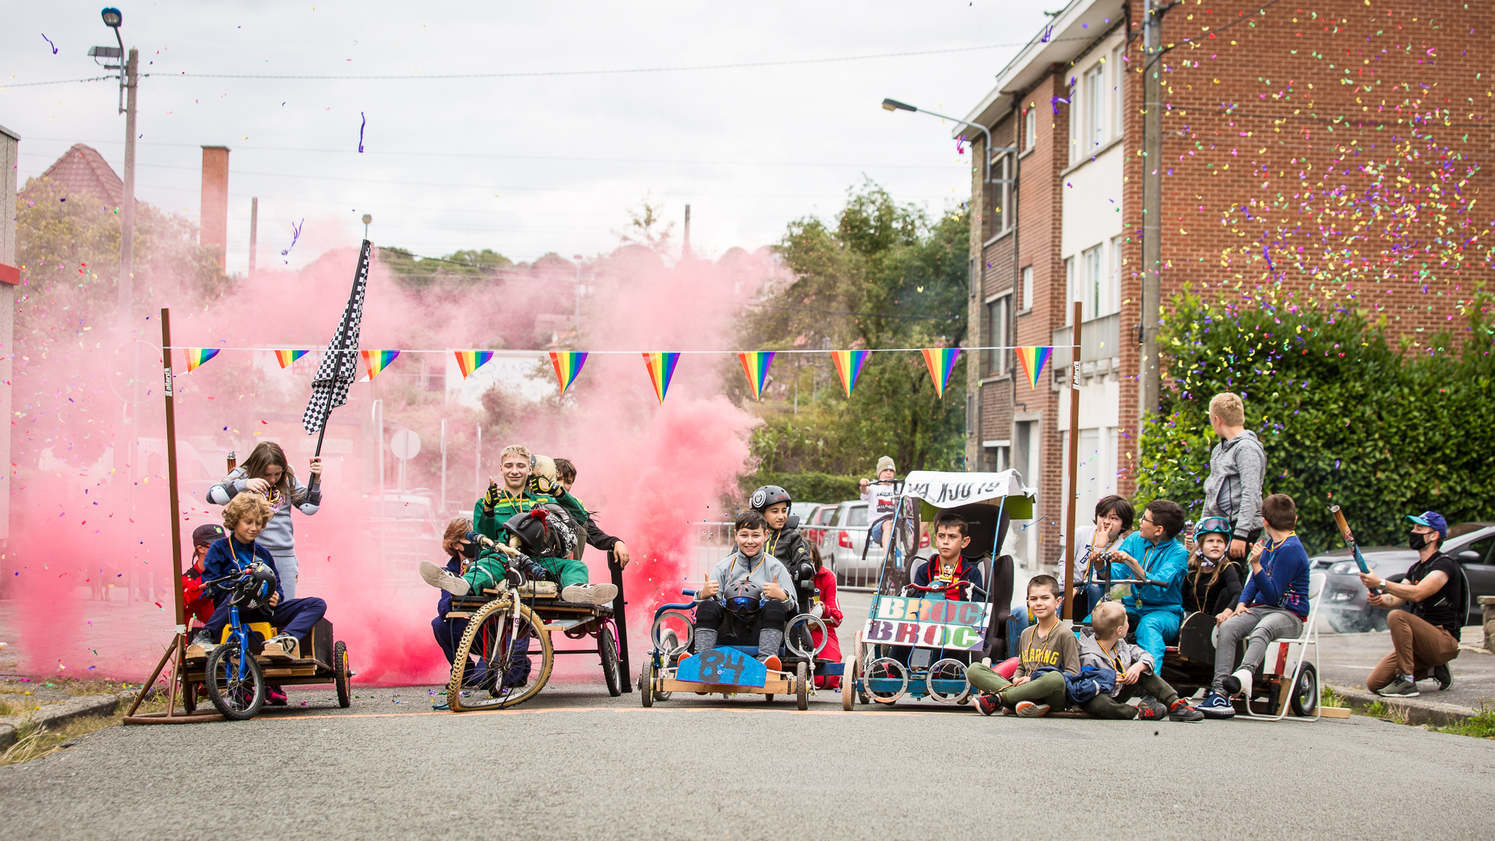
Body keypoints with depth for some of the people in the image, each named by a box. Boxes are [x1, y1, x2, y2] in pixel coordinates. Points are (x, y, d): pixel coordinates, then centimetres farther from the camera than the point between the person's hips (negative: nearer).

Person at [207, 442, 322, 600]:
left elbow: (309, 508, 13)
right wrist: (243, 485, -29)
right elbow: (213, 495, -15)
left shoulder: (288, 478, 9)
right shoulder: (242, 474, -1)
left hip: (285, 556, 3)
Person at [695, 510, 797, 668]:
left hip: (761, 635, -1)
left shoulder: (775, 567, 9)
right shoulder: (723, 568, 14)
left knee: (774, 606, -30)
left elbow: (793, 611, 2)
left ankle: (766, 659, -47)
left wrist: (782, 596, -20)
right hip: (730, 634, 1)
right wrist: (703, 595, -15)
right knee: (707, 606, -23)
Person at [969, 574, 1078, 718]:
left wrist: (1034, 681, -16)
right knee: (974, 669, -9)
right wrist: (1017, 679, -1)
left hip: (1053, 698, -5)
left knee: (1055, 678, -42)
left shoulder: (1064, 633, 0)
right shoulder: (1026, 634, 19)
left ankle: (996, 699, -27)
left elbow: (1073, 673, -7)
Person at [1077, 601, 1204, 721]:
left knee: (1142, 670, -1)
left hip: (1117, 694, 8)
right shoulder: (1088, 656, -27)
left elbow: (1146, 656, 2)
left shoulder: (1120, 645, 0)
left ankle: (1175, 704, -4)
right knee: (1097, 703, -43)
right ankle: (1139, 712, -25)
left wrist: (1138, 667, -21)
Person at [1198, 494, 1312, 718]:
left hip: (1289, 614, -7)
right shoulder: (1270, 543, 18)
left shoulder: (1290, 550, -11)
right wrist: (1242, 604, 5)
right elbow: (1255, 581, 23)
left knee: (1261, 630, -40)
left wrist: (1256, 565, -23)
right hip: (1261, 608, 7)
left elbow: (1273, 595, -15)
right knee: (1228, 627, -22)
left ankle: (1245, 673, -70)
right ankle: (1220, 692, -35)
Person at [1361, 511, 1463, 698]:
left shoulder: (1445, 565, -12)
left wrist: (1381, 583, -30)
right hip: (1421, 643, 8)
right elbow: (1396, 599, 5)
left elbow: (1417, 593, -27)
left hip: (1444, 641, -8)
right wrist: (1380, 599, -18)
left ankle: (1406, 682, -28)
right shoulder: (1416, 569, 17)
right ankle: (1433, 670, 13)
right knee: (1374, 684, -2)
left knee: (1397, 617, -33)